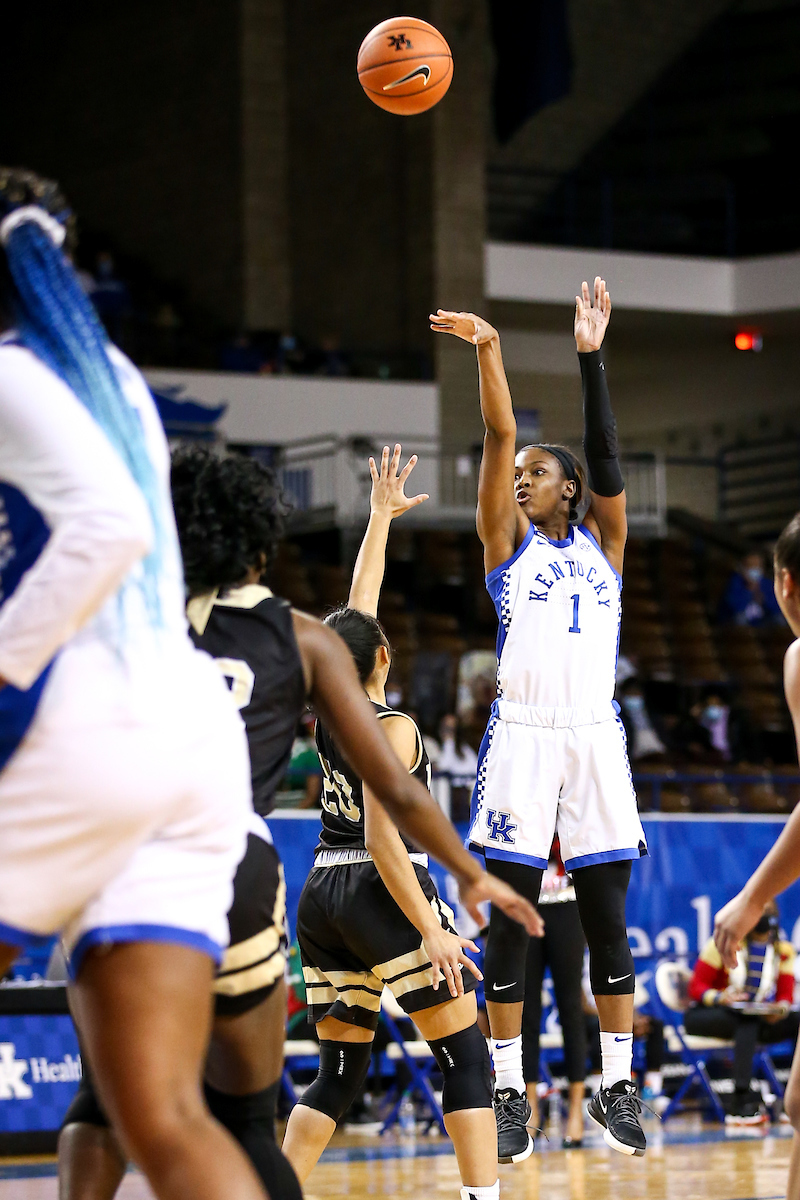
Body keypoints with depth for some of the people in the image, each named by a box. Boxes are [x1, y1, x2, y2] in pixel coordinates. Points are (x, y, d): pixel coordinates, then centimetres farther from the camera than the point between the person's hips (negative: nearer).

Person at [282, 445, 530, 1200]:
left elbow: (356, 606, 20)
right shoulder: (391, 727, -11)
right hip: (381, 892, -8)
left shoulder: (330, 708, 8)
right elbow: (382, 839, -19)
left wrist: (381, 516, 27)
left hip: (321, 895, 8)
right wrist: (430, 931, -20)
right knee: (464, 1055, -3)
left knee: (340, 1068, 12)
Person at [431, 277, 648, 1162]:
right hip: (522, 736, -1)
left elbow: (605, 455, 1)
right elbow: (499, 438, 0)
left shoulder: (602, 542, 14)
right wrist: (488, 352, -10)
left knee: (607, 918, 1)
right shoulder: (506, 541, 11)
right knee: (509, 916, -3)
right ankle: (509, 1093, 1)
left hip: (596, 737, 2)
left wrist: (591, 357, -6)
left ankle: (616, 1086, 5)